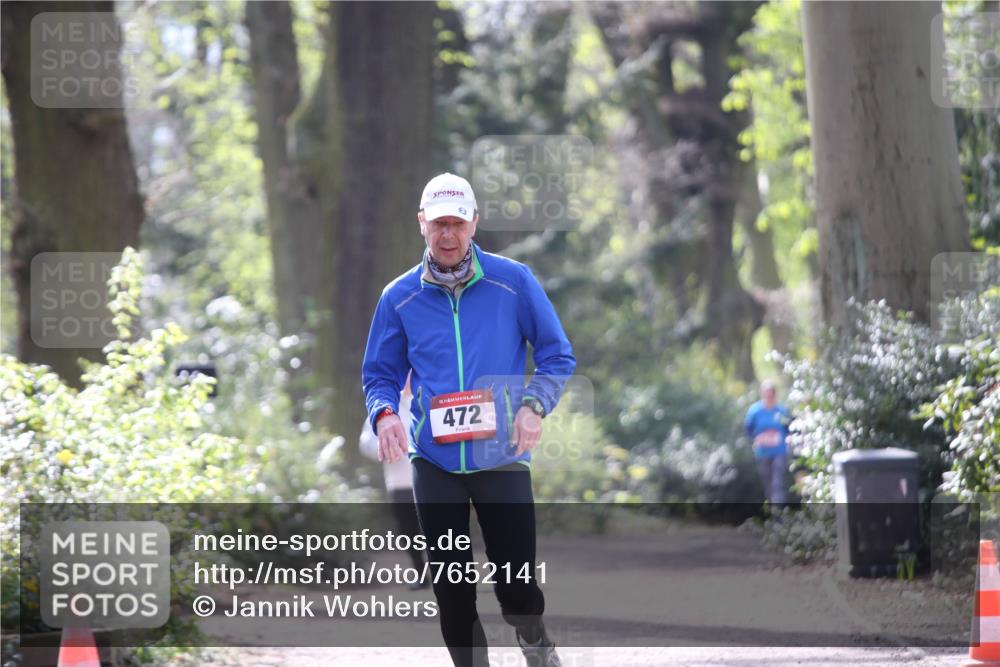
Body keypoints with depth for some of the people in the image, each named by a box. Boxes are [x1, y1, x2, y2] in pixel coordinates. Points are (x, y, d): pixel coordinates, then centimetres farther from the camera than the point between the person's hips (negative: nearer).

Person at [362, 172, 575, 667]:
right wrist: (384, 413, -10)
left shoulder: (513, 282, -2)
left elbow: (557, 356, 4)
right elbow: (379, 374, 11)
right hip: (434, 460, 2)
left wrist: (534, 405, -13)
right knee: (451, 585, 4)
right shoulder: (399, 297, 4)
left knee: (516, 581, -1)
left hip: (502, 456, -2)